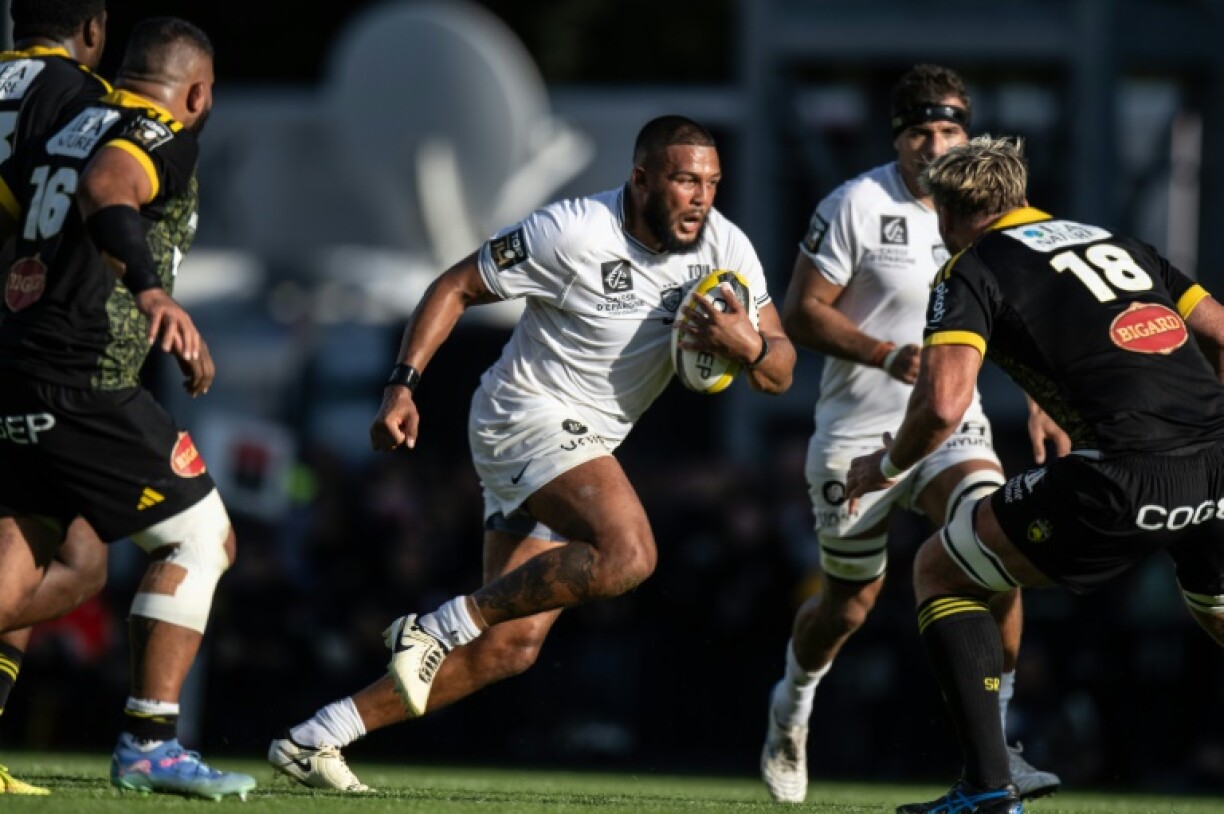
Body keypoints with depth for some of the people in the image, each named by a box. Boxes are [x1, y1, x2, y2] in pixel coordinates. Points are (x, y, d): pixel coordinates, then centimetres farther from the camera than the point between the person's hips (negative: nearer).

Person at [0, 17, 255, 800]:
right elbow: (105, 191, -28)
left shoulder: (70, 125, 18)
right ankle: (149, 742, -1)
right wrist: (154, 292, -43)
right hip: (83, 383, -8)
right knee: (203, 539, 3)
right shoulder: (162, 138, -6)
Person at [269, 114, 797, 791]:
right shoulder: (574, 233, -17)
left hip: (584, 447, 8)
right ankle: (438, 629, -18)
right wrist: (403, 384, -16)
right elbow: (457, 287, -7)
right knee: (627, 555, -31)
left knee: (510, 648, 3)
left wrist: (748, 346, -22)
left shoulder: (725, 248, 0)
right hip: (528, 413, -7)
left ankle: (312, 740, 8)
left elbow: (780, 372, 2)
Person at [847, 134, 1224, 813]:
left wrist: (885, 466, 13)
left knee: (938, 571, 14)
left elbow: (943, 404, -6)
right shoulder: (1115, 242, 26)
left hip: (1130, 477, -6)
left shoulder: (972, 270, 8)